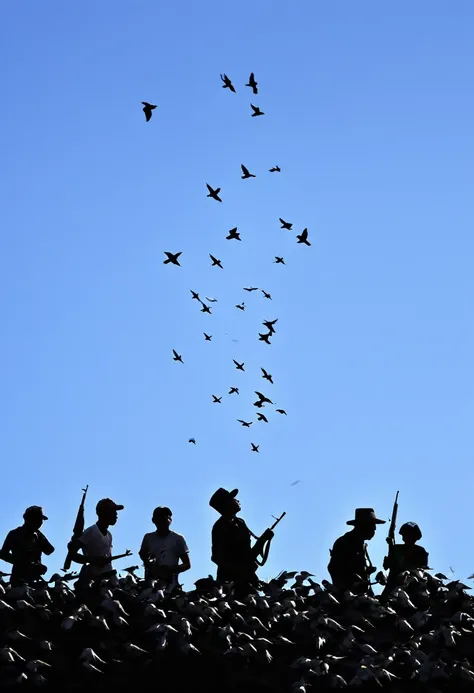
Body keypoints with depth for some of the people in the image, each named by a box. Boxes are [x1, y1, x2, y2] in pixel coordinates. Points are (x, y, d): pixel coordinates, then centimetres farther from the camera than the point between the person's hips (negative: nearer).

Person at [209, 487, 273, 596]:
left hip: (246, 577, 8)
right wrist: (239, 570, -19)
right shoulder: (220, 527, -9)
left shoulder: (240, 523, 14)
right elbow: (217, 557, -13)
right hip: (230, 579, -8)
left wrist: (264, 538, 4)